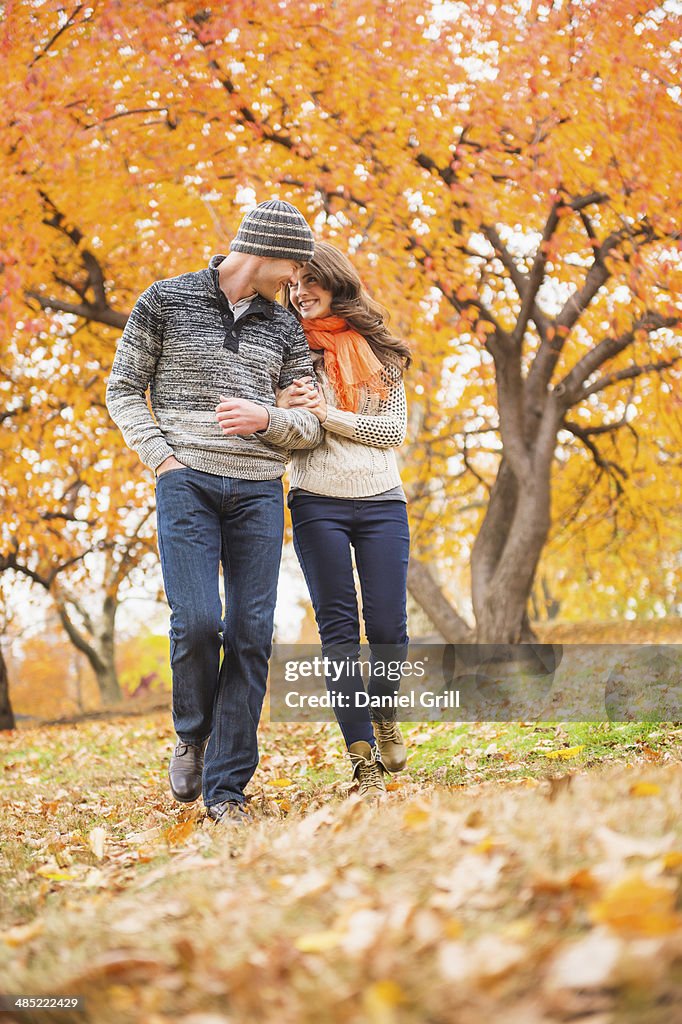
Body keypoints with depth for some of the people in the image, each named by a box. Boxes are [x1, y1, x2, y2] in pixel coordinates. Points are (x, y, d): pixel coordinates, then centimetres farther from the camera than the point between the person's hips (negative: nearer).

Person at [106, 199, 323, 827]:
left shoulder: (284, 328, 14)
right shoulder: (166, 301, 5)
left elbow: (311, 427, 11)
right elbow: (123, 389, 8)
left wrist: (266, 417, -11)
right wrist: (161, 457, -5)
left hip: (259, 491, 3)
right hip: (187, 482, -3)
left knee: (251, 634, -4)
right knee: (196, 621, -17)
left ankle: (226, 789, 3)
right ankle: (193, 735, 14)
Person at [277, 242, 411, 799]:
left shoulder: (379, 351, 11)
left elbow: (395, 429, 2)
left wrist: (329, 414, -11)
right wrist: (281, 412, -12)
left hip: (381, 502, 1)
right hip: (318, 504, -1)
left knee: (388, 628, -3)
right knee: (338, 629, -4)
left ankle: (384, 715, 28)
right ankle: (364, 759, 0)